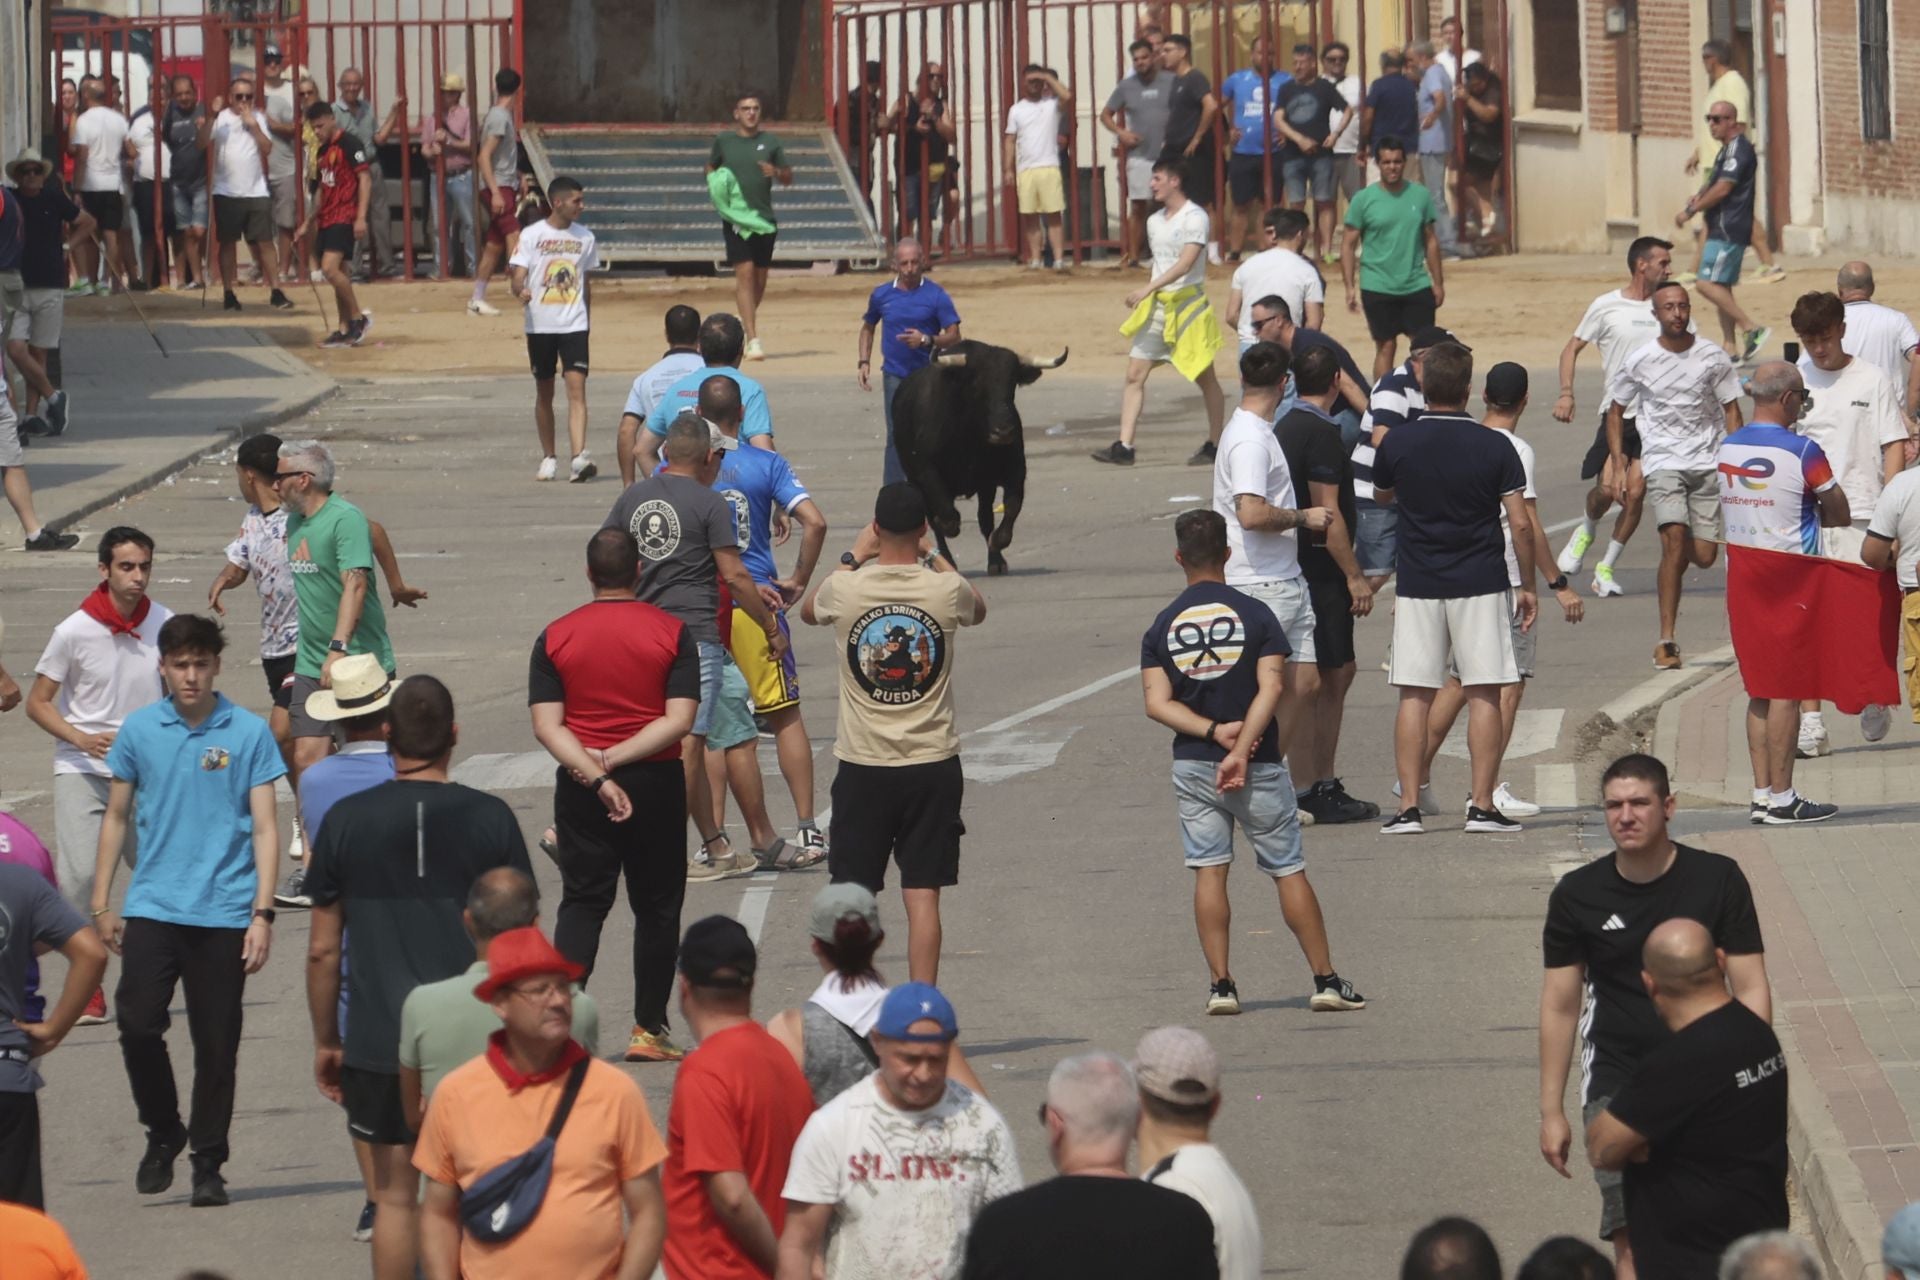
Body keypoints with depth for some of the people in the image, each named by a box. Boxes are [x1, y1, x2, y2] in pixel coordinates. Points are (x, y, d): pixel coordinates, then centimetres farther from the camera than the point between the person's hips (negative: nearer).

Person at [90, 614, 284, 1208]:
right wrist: (102, 903, 10)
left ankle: (209, 1163, 16)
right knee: (138, 1024, -11)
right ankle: (162, 1132, 13)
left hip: (223, 913, -1)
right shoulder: (139, 730, 4)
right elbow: (117, 816, 14)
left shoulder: (249, 733, -1)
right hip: (152, 908, 1)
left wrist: (263, 912, -8)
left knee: (216, 1044, 3)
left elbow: (264, 828, -1)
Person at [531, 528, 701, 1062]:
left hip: (581, 791, 1)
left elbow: (547, 726, -9)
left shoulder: (555, 637, -1)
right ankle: (649, 1029, 11)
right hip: (656, 782, -1)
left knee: (582, 903, 8)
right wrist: (615, 759, -12)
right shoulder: (672, 633, -4)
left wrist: (595, 776, -14)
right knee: (656, 906, 10)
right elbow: (680, 719, -13)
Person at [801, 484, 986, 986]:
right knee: (923, 896, 3)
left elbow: (808, 611, 17)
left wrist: (854, 557, 21)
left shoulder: (845, 590, -9)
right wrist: (932, 557, 24)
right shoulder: (945, 590, -8)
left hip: (863, 765, 0)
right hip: (932, 762, 0)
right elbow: (978, 610, 18)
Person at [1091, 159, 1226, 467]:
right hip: (1156, 306, 7)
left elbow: (1185, 263, -23)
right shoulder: (1154, 222, 12)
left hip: (1188, 304, -7)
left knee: (1204, 378, 3)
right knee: (1134, 374, -4)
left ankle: (1214, 445, 16)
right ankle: (1123, 446, -8)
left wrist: (1148, 289, -29)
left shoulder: (1195, 218, -12)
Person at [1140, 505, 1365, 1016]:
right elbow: (1271, 687, -15)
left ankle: (1220, 984, 1)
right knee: (1289, 870, 6)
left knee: (1208, 871, 5)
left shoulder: (1161, 627, 1)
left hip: (1192, 765, 2)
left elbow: (1157, 702, -7)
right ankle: (1325, 979, 8)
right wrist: (1241, 750, -18)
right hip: (1258, 765, -2)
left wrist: (1212, 731, -12)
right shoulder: (1255, 613, -5)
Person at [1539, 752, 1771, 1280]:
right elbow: (1559, 1006, 7)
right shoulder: (1578, 895, 1)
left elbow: (1751, 990, 1)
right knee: (1633, 1237, -12)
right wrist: (1552, 1111, 6)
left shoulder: (1718, 879, -1)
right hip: (1617, 1082, -1)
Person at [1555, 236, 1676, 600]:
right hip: (1616, 415, -2)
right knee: (1607, 489, -13)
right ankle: (1586, 531, 22)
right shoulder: (1606, 307, -1)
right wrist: (1566, 393, -6)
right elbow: (1572, 348, 7)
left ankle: (1606, 569, 9)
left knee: (1635, 493, -6)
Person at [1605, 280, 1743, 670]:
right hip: (1663, 462, -2)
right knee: (1675, 539, -21)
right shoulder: (1639, 361, -2)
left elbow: (1731, 410, 7)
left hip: (1708, 463, 2)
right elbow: (1615, 411, 9)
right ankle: (1667, 640, -18)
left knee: (1704, 556, -1)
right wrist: (1617, 465, 1)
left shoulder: (1713, 358, -1)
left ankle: (1674, 561, 40)